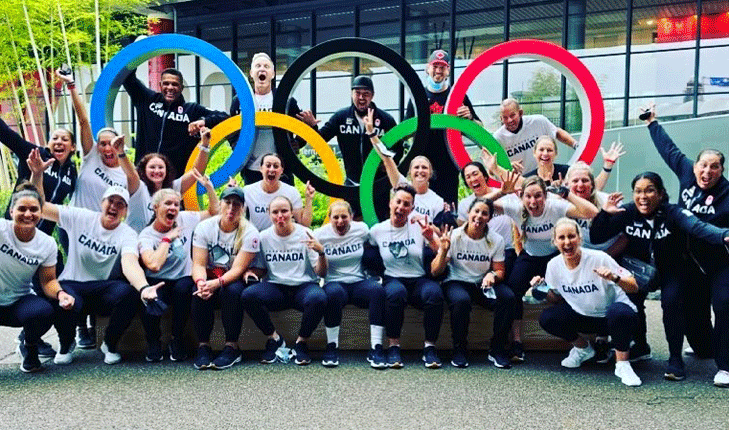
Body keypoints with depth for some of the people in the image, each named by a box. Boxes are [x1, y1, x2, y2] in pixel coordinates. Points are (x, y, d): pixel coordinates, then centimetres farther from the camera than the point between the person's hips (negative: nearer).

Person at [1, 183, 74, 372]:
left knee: (44, 312, -30)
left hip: (17, 303, 2)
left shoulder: (47, 244, -5)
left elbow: (48, 281, -1)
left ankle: (29, 348, 5)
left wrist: (60, 293, -21)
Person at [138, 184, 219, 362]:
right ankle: (153, 342, 3)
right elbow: (154, 265, -26)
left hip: (183, 280, 2)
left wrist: (208, 186, 2)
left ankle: (176, 340, -9)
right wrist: (167, 238, -16)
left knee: (183, 288, -35)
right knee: (150, 307, -34)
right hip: (158, 283, -2)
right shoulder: (147, 235, -7)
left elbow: (214, 211, 13)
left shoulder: (185, 219, 4)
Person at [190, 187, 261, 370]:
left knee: (232, 291, -35)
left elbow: (238, 269, -20)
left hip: (235, 280, -2)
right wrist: (201, 282, -34)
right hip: (210, 278, 2)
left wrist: (217, 283, -38)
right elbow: (198, 264, -11)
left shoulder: (249, 233, -12)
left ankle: (232, 347, -22)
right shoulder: (204, 227, -4)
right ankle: (203, 347, -18)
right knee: (200, 293, -30)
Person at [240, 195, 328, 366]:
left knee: (318, 298, -37)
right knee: (247, 295, -28)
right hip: (275, 288, 2)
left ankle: (301, 342, -8)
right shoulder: (264, 237, 5)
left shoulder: (305, 234, -2)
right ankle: (274, 339, -5)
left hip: (303, 286, -2)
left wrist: (321, 252, -22)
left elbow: (321, 273, -3)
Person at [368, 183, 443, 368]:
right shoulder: (377, 230, 7)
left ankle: (429, 347, -18)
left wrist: (431, 239, -17)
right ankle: (393, 346, -21)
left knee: (434, 293, -33)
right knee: (396, 292, -37)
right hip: (392, 280, 0)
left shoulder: (420, 227, 5)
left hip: (419, 280, 1)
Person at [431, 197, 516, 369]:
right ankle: (459, 349, -15)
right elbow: (435, 271, -10)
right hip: (456, 282, -3)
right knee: (461, 300, -37)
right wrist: (444, 251, -29)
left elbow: (500, 271, 4)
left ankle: (497, 349, -10)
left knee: (508, 297, -26)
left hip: (482, 284, 3)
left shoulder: (496, 240, 0)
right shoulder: (454, 236, -8)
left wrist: (492, 275, -20)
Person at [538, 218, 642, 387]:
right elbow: (557, 298, 5)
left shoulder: (599, 258, -23)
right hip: (582, 315, 5)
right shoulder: (554, 265, -10)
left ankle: (622, 364, -16)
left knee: (619, 313, -40)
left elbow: (634, 287, -22)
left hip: (612, 315, -5)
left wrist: (615, 278, -42)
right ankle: (583, 347, 11)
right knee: (546, 318, -18)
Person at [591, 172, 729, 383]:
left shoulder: (673, 213, -22)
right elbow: (596, 238, -16)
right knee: (630, 298, -20)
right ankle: (641, 347, 9)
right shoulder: (627, 213, -16)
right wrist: (604, 213, -34)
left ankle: (675, 359, -8)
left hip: (670, 271, -2)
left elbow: (698, 227, -41)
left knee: (671, 301, -26)